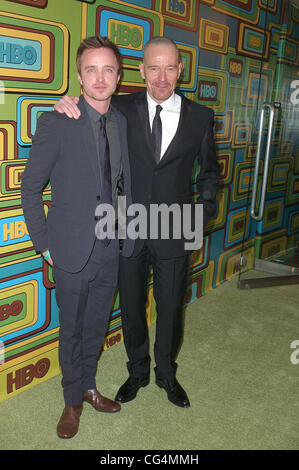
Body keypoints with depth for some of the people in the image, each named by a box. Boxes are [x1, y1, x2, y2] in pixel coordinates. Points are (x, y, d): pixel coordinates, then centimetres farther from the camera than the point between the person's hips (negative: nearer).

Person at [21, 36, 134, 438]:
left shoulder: (122, 121, 4)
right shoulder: (56, 123, -12)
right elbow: (31, 186, -7)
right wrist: (44, 242, -9)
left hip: (111, 248, 5)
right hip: (73, 251, -4)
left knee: (97, 326, 20)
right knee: (72, 329, 13)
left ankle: (88, 386, 43)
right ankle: (73, 400, 35)